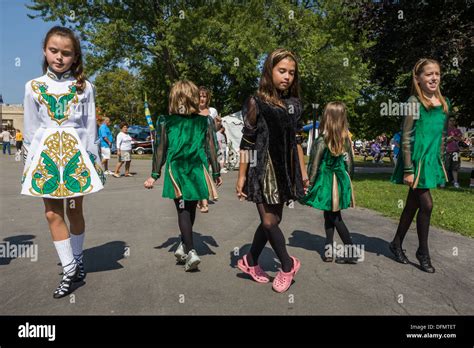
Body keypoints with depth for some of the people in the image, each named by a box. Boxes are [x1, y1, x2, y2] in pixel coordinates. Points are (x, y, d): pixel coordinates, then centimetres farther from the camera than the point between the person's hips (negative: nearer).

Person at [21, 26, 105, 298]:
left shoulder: (84, 87, 3)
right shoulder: (34, 87, 6)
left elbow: (90, 126, 4)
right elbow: (31, 129, 7)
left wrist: (93, 160, 0)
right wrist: (31, 161, 4)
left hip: (76, 152, -1)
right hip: (46, 153, 2)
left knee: (75, 211, 7)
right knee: (53, 214, 0)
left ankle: (77, 261, 26)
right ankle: (69, 270, 9)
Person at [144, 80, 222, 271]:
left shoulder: (165, 121, -2)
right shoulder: (205, 121, 1)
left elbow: (160, 150, -1)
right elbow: (212, 149, 2)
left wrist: (154, 175, 7)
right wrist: (216, 173, 11)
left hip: (176, 170, -1)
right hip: (197, 170, 2)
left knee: (183, 210, 3)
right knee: (191, 209, 16)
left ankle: (190, 252, -7)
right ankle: (184, 245, 31)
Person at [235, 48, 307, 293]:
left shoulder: (294, 104, 7)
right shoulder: (256, 102, -7)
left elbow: (296, 142, 13)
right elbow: (246, 143, -7)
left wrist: (303, 171, 12)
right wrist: (241, 176, -9)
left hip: (285, 169, 5)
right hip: (263, 168, -5)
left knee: (273, 220, 9)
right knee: (269, 221, -1)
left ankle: (250, 261, 29)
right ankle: (288, 264, 22)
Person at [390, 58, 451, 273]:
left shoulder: (444, 104, 9)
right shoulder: (414, 102, -11)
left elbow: (442, 136, 17)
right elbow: (406, 137, -13)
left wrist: (440, 161, 15)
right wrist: (408, 170, -16)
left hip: (432, 161, 7)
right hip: (416, 160, -7)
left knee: (412, 205, 13)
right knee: (426, 205, -5)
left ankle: (397, 244, 27)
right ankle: (423, 252, 13)